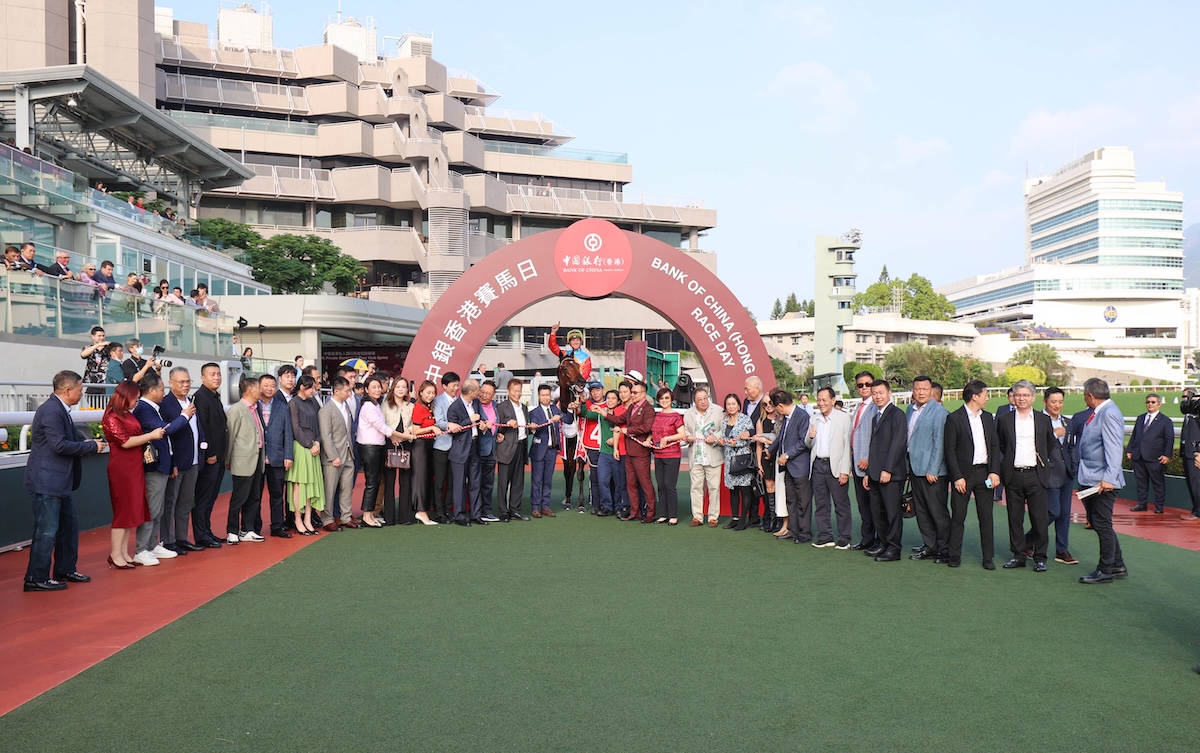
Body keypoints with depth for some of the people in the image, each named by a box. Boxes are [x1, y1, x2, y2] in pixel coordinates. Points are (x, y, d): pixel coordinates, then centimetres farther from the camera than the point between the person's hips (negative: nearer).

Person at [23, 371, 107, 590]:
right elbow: (59, 445, -25)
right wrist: (91, 446, -15)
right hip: (45, 481, -11)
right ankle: (36, 579, 6)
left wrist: (85, 444, 4)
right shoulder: (51, 411, -19)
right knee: (47, 531, -3)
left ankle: (65, 570, 29)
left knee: (69, 526, 18)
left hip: (58, 481, 11)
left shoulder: (59, 409, 12)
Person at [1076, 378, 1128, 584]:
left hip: (1103, 481, -10)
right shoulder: (1098, 413, 13)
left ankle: (1106, 571, 10)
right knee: (1096, 522, 16)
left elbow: (1114, 450, -23)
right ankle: (1118, 566, 27)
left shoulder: (1109, 414, -17)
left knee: (1102, 525, -1)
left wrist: (1108, 478, -28)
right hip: (1091, 479, 10)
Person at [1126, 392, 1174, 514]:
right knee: (1141, 482, 10)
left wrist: (1167, 455, -13)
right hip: (1138, 457, 5)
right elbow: (1134, 435, 18)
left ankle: (1159, 506, 10)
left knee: (1158, 483, 2)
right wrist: (1129, 450, 10)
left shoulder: (1165, 421, 2)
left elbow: (1169, 440, -3)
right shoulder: (1140, 418, 17)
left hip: (1155, 458, -5)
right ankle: (1142, 504, 17)